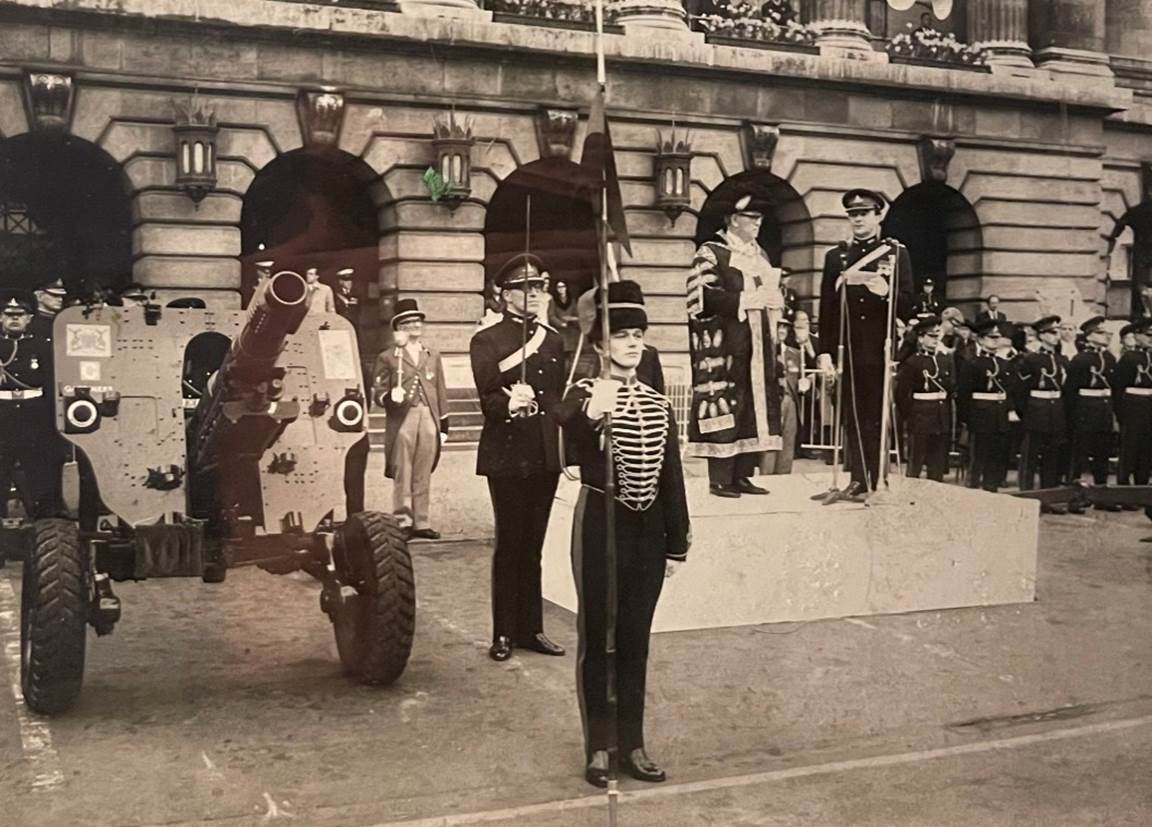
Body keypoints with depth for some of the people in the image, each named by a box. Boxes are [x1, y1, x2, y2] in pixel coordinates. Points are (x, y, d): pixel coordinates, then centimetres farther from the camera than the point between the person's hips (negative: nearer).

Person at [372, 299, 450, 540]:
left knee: (424, 476, 7)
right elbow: (378, 391, -1)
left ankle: (421, 522, 14)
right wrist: (390, 397, -23)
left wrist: (444, 424, 11)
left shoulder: (433, 356, 17)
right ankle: (403, 522, 6)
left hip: (429, 420, 4)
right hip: (402, 422, -3)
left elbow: (440, 392, 15)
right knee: (402, 475, -1)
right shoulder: (387, 357, 4)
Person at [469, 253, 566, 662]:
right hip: (507, 456, -5)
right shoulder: (487, 340, -3)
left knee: (532, 545, 11)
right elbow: (488, 399, -12)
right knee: (509, 544, 1)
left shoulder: (553, 340, 13)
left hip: (545, 456, 5)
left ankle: (531, 628, 20)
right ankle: (504, 633, 11)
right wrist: (509, 404, -31)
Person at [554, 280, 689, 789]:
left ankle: (632, 744, 21)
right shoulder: (584, 395, -6)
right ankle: (599, 747, 13)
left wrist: (677, 543, 8)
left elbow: (671, 478, 10)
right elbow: (567, 433, -31)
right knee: (598, 637, 3)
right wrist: (591, 415, -53)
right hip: (600, 524, -4)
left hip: (648, 528, 4)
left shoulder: (658, 404, 8)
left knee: (635, 639, 11)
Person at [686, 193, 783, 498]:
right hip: (725, 345, -8)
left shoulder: (760, 255, 19)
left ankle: (742, 475, 12)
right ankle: (720, 478, -4)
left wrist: (775, 300, 4)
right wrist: (744, 300, -19)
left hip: (757, 343, 8)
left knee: (755, 404, 6)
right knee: (725, 405, -9)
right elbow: (701, 297, -16)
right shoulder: (710, 253, -5)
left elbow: (771, 291, 28)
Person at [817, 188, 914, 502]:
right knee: (853, 417, 3)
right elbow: (826, 308, 6)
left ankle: (874, 481, 10)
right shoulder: (836, 256, 10)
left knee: (878, 417, 3)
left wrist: (886, 293, -21)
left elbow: (907, 303, 1)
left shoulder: (897, 252, 5)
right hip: (849, 350, 2)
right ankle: (859, 480, 7)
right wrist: (825, 352, 0)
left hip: (882, 350, -2)